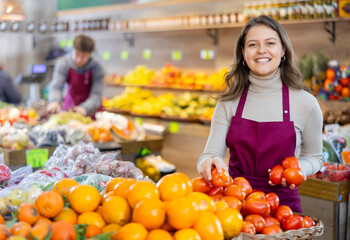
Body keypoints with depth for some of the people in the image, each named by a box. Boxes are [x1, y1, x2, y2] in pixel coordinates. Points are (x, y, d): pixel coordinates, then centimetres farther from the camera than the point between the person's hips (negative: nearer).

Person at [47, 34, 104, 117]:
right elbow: (56, 86, -22)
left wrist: (85, 109, -45)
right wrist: (54, 101, -45)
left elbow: (96, 95, -25)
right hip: (69, 106, 1)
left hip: (90, 109, -1)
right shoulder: (63, 64, -13)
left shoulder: (96, 68, -17)